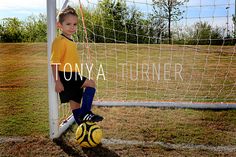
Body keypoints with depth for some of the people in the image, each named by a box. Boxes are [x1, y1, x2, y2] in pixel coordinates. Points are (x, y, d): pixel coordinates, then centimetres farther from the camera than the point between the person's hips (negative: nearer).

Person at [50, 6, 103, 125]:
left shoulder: (70, 41, 16)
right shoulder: (60, 41, -13)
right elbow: (54, 63, -17)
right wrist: (57, 82, -21)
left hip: (73, 77, 9)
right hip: (65, 76, -9)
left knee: (75, 101, 14)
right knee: (90, 84, -18)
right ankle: (84, 113, -14)